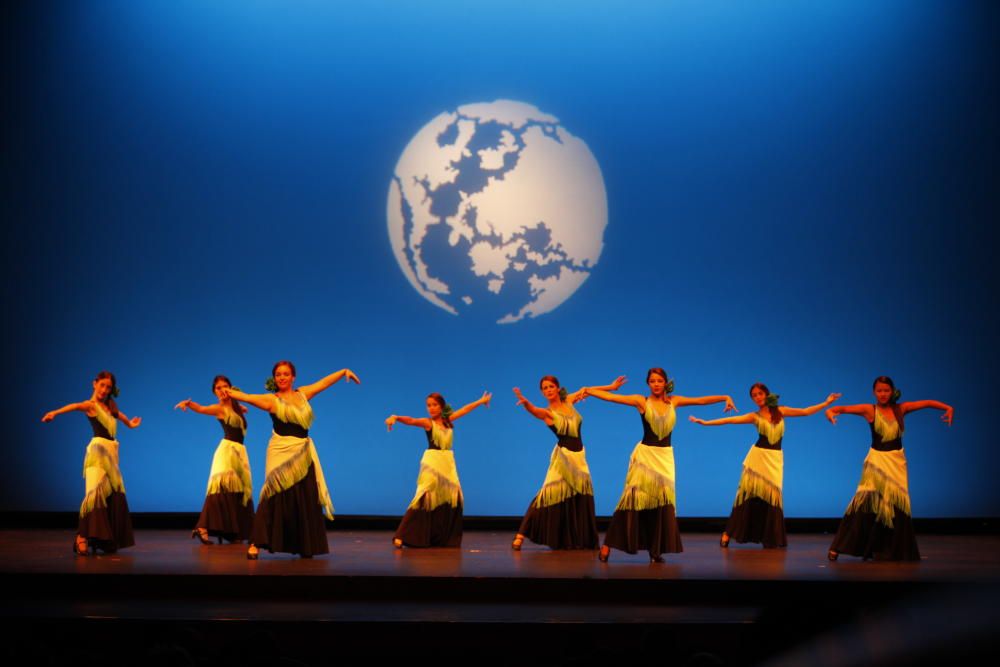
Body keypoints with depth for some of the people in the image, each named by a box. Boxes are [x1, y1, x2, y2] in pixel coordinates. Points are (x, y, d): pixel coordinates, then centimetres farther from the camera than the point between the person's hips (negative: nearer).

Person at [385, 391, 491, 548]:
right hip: (432, 461, -6)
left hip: (448, 463, 6)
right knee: (425, 498, -16)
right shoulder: (427, 422, -3)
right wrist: (395, 417, -40)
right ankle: (401, 537, -19)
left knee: (453, 498, 4)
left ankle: (445, 538, 15)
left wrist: (480, 401, 38)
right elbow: (411, 421, -20)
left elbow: (464, 410, 25)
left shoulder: (447, 420, 12)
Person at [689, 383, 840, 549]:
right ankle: (728, 533, -3)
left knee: (771, 494, -1)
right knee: (749, 493, -5)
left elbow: (805, 412, 11)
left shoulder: (780, 411, 7)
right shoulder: (755, 416, 1)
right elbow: (730, 420, -6)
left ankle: (770, 538, 8)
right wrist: (705, 422, -13)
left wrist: (826, 403, 10)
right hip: (758, 456, -2)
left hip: (775, 458, 2)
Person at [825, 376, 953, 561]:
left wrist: (948, 408, -12)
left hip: (897, 460, 3)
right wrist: (831, 410, -33)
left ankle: (894, 551, 13)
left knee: (897, 504, 2)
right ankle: (837, 547, -6)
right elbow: (844, 408, -12)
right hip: (877, 459, -3)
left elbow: (927, 403, 3)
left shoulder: (900, 409, 4)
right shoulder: (870, 410, -3)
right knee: (866, 502, -9)